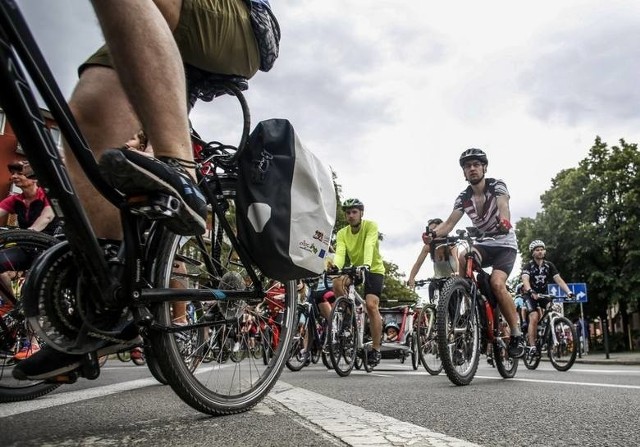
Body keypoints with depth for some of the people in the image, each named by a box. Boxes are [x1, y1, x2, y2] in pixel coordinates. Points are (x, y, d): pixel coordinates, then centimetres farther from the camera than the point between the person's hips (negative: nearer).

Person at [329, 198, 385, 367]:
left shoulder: (371, 226, -17)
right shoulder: (342, 233, -7)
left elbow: (369, 247, -34)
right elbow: (340, 253, -23)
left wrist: (366, 265, -53)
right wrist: (335, 267, -46)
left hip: (374, 270, -3)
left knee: (371, 305, -22)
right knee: (337, 283, -28)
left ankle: (376, 349, -10)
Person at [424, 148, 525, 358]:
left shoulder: (497, 185, -13)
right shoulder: (463, 198, -3)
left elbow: (503, 205, -34)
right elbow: (449, 223, -16)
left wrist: (504, 221, -58)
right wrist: (433, 233, -38)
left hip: (504, 244, -3)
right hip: (483, 244, 3)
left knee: (497, 283, -26)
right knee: (462, 259, -30)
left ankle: (517, 334, -10)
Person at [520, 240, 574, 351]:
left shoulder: (549, 265, -4)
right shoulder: (528, 266, -15)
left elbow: (558, 279, -15)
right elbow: (525, 280, -32)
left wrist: (568, 291, -32)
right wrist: (531, 292, -52)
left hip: (544, 293, 4)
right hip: (530, 295, -4)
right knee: (534, 317, -22)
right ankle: (532, 346, -19)